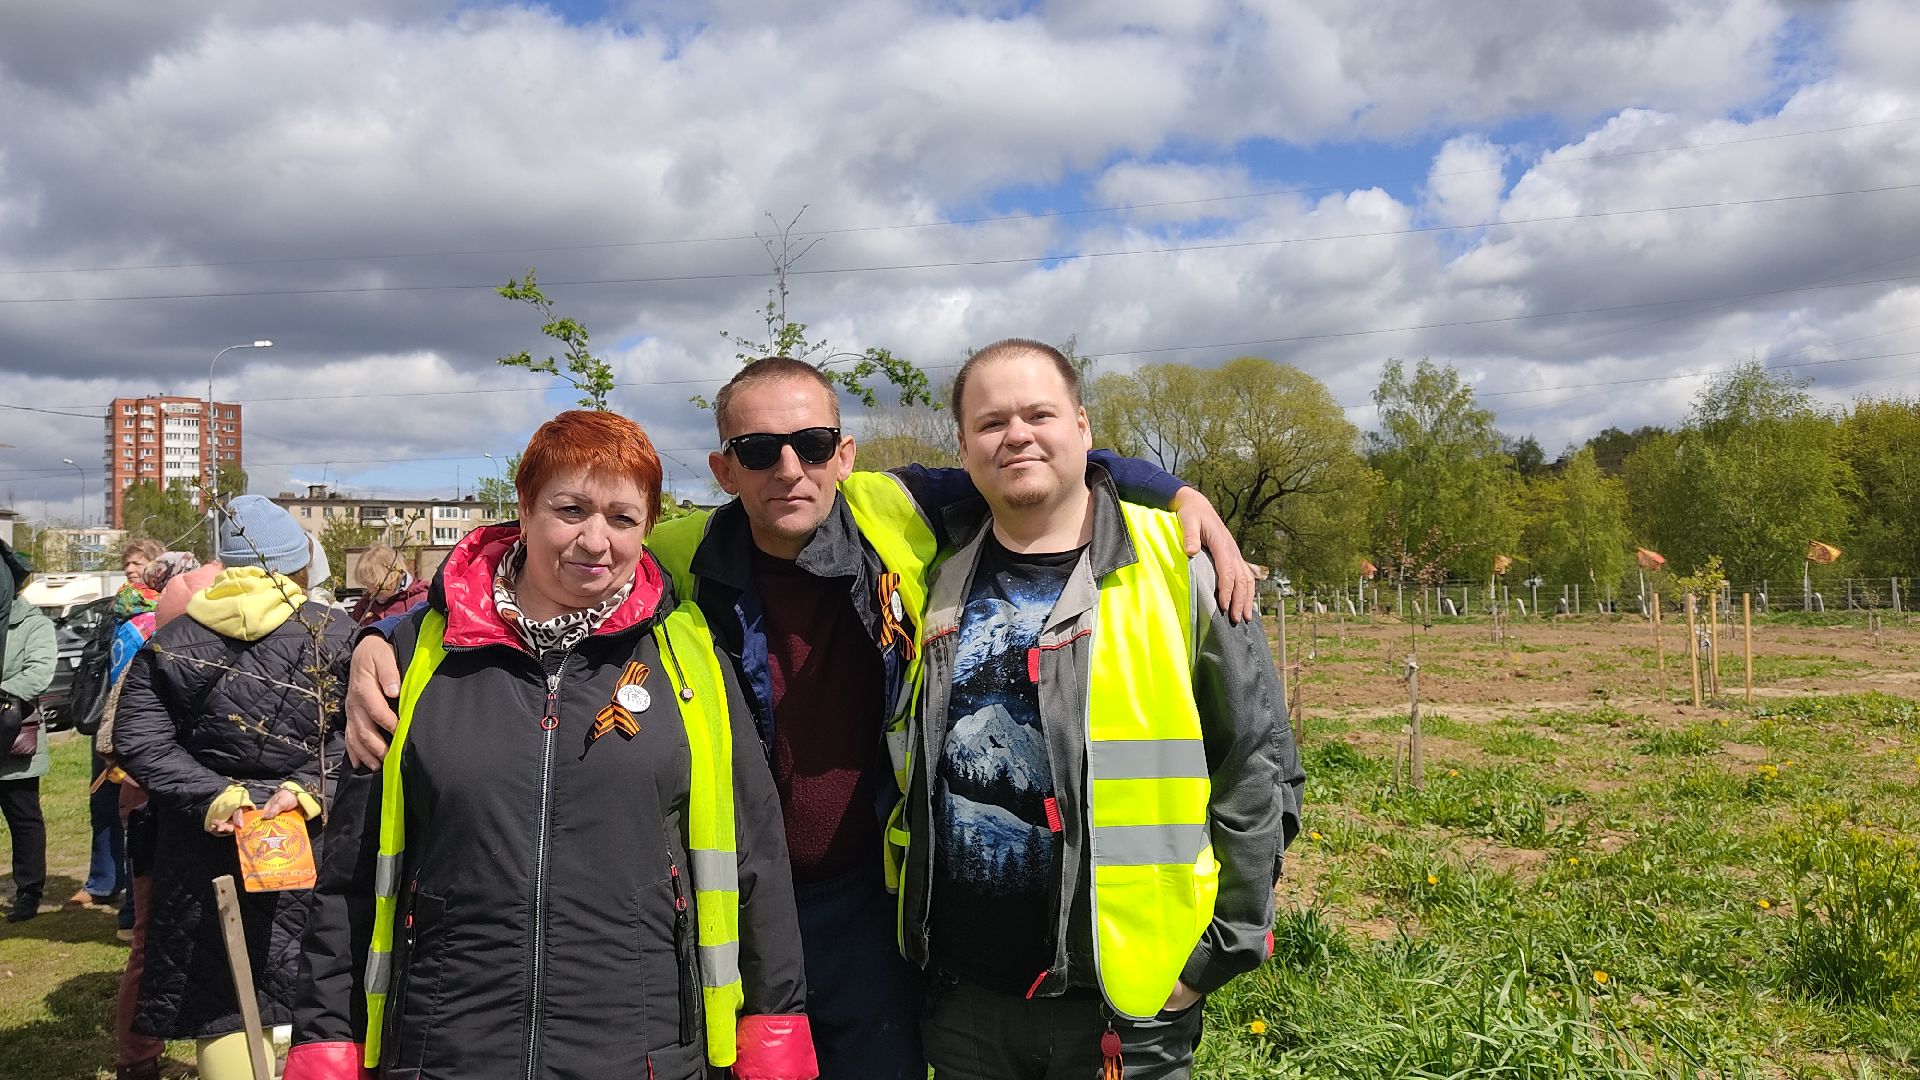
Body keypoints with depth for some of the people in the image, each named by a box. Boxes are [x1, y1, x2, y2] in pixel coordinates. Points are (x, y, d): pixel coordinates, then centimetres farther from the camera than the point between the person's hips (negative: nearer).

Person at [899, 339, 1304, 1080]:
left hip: (1126, 999, -3)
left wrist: (1218, 950, -6)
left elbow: (1258, 766, -4)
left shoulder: (1176, 571, -6)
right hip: (960, 992, 4)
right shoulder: (942, 578, 5)